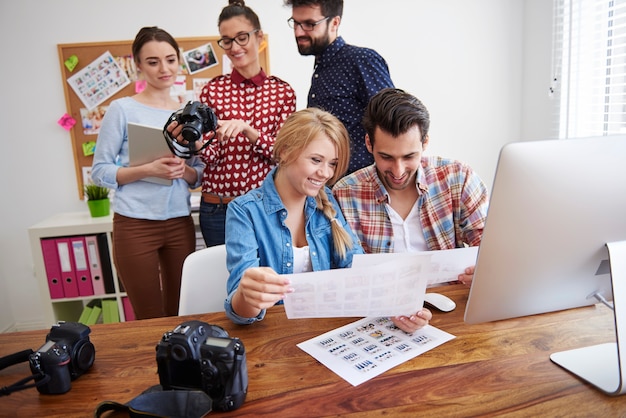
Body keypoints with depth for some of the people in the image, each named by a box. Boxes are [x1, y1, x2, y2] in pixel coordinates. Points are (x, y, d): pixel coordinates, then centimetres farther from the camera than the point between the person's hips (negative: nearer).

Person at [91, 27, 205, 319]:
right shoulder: (122, 109, -4)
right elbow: (100, 171, -5)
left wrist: (184, 170, -12)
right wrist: (148, 170, -20)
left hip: (180, 223, 4)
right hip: (134, 225, -3)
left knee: (179, 314, 12)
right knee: (150, 318, 7)